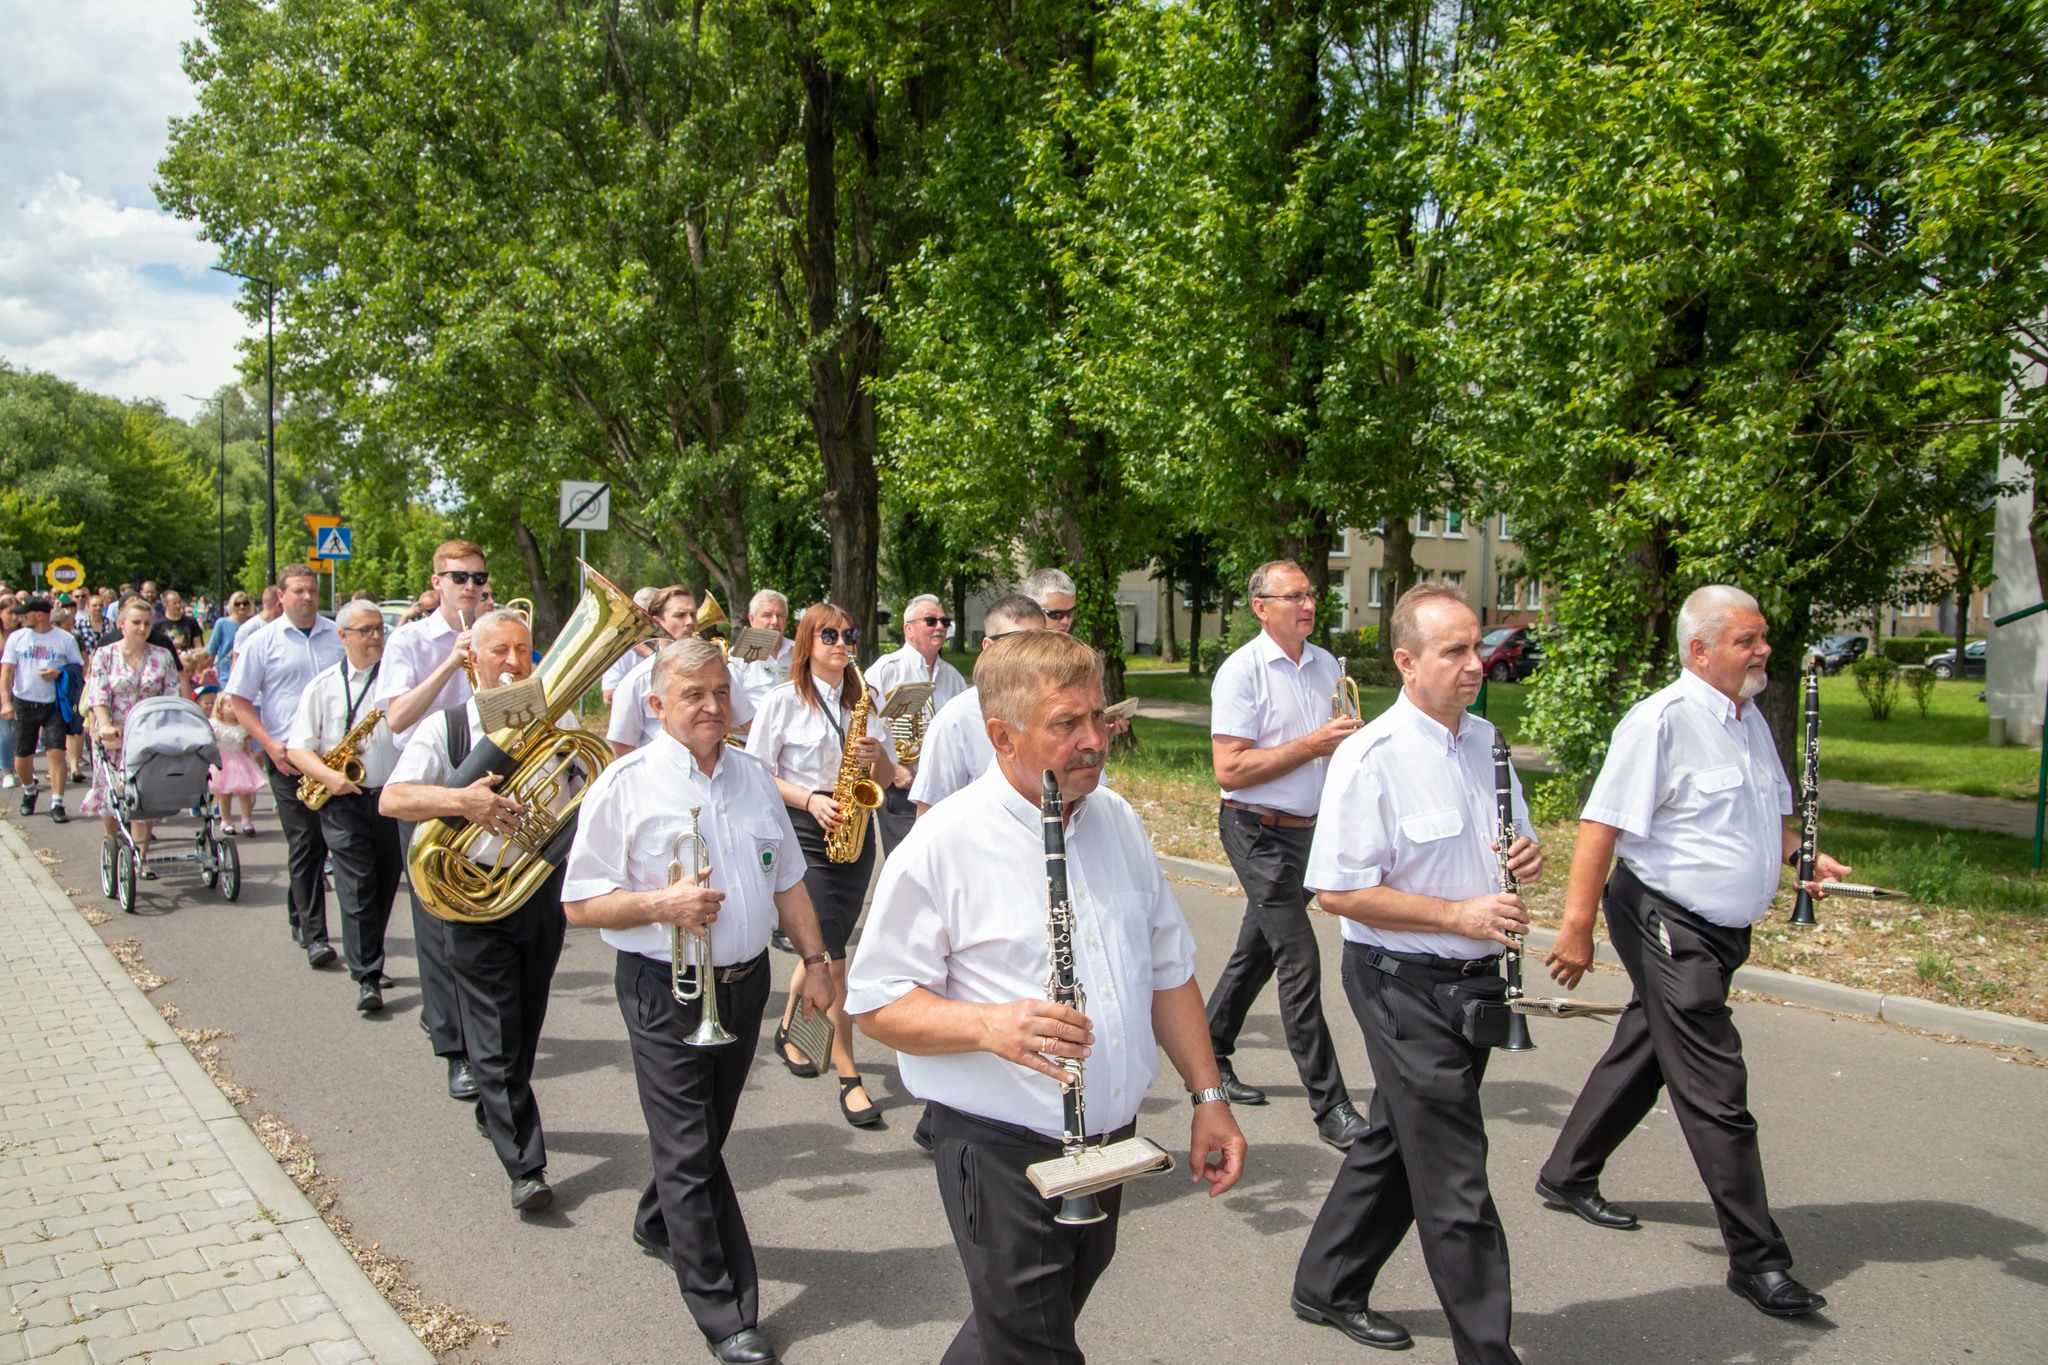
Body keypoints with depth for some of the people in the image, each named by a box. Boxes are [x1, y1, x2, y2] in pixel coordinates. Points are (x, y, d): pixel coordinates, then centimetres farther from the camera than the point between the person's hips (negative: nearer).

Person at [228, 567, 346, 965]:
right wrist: (270, 745, -10)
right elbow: (240, 701, 3)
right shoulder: (263, 642, 2)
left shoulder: (340, 636, 8)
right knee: (305, 845, -4)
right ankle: (313, 936, -3)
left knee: (340, 840, 7)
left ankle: (303, 918, 24)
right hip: (290, 759, -3)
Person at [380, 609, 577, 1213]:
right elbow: (391, 799, -15)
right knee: (495, 1034, -5)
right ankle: (525, 1167, -1)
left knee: (525, 1023, 18)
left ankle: (495, 1111, 42)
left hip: (544, 886, 4)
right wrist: (461, 800, -31)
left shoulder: (558, 723, 7)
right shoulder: (445, 727, -3)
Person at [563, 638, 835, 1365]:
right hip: (665, 990, -5)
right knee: (691, 1153, -1)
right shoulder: (625, 785, -10)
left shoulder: (754, 776, 7)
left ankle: (659, 1224, 48)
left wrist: (815, 960, 8)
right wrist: (661, 904, -24)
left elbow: (786, 881, 14)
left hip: (745, 980, 5)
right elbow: (581, 903, -10)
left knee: (705, 1133, 21)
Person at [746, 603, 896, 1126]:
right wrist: (810, 799, -17)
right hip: (804, 832, -5)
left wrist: (878, 754, -11)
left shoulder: (863, 700, 10)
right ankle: (849, 1077, -4)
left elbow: (887, 778, 11)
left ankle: (789, 1031, 39)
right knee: (831, 955, -11)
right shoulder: (784, 700, -4)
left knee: (824, 946, 15)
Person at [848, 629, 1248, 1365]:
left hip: (1113, 1140, 6)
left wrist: (1208, 1096, 8)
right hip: (1003, 1150, -6)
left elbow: (1168, 969, 14)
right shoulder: (944, 843, -14)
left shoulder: (1118, 821, 7)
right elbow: (877, 1003, -13)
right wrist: (989, 1024, -29)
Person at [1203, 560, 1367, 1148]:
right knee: (1300, 963, -8)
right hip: (1259, 830, -7)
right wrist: (1312, 744, -21)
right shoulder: (1243, 671, -13)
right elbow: (1229, 770, -19)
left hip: (1307, 830, 7)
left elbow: (1346, 740, 21)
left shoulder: (1327, 664, 9)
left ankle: (1208, 1058, 32)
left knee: (1256, 953, 17)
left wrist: (1351, 740, -4)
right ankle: (1329, 1105, -2)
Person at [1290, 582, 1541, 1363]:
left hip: (1474, 981, 8)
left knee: (1395, 1145, 20)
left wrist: (1526, 859, -4)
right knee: (1454, 1184, 0)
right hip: (1405, 985, -8)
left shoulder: (1486, 741, 7)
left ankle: (1328, 1288, 37)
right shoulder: (1371, 758, -18)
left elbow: (1509, 842, 20)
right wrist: (1461, 914, -21)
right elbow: (1338, 892, -20)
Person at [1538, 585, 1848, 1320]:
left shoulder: (1751, 720, 10)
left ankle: (1568, 1175, 36)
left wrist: (1804, 854, 3)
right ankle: (1756, 1259, 6)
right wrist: (1577, 926, -22)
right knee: (1716, 1092, -4)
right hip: (1667, 924, -9)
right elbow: (1602, 824, -21)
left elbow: (1770, 814, 24)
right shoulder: (1663, 720, -18)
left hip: (1723, 928, 9)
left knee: (1643, 1053, 19)